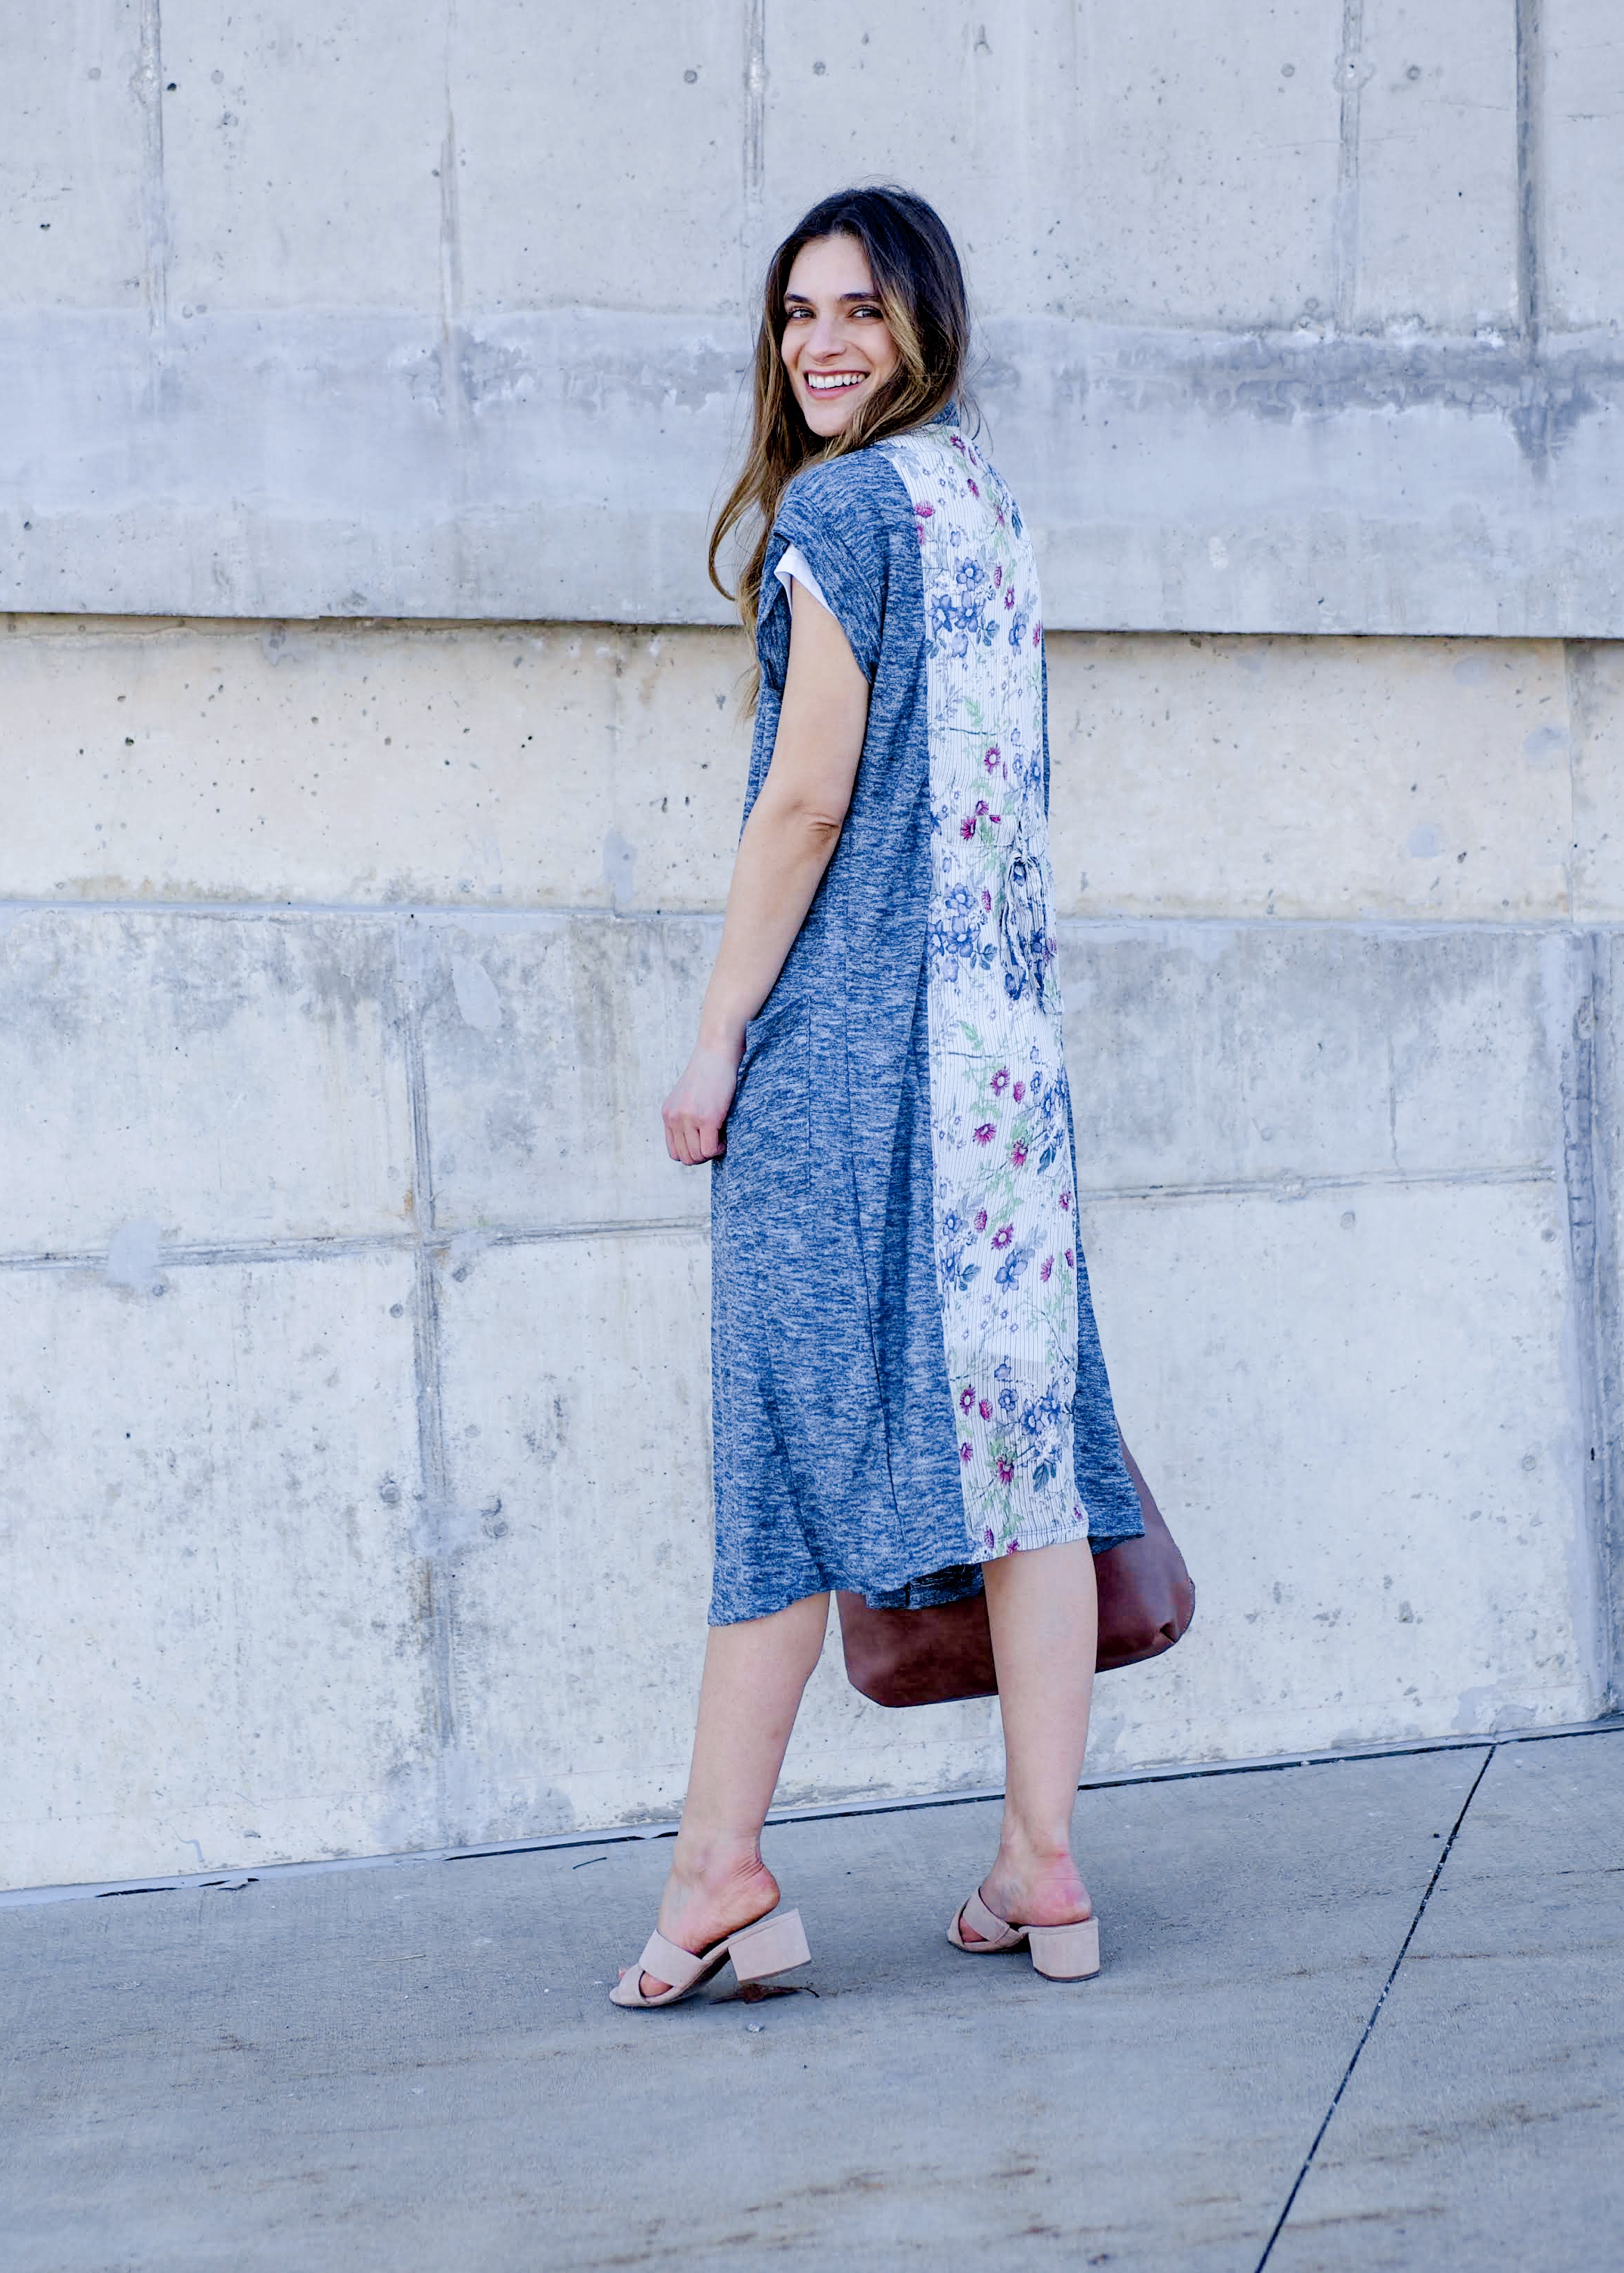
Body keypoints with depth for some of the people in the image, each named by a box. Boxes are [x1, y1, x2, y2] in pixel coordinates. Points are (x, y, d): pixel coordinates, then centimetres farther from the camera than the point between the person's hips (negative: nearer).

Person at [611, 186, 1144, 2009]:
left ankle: (719, 1875, 2)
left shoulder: (839, 507, -7)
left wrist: (717, 1037, -9)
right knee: (1015, 1414, 5)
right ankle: (1043, 1872, 10)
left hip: (843, 1032, -8)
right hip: (1002, 1025, 8)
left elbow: (807, 798, -13)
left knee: (799, 1420, -5)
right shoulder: (994, 507, 17)